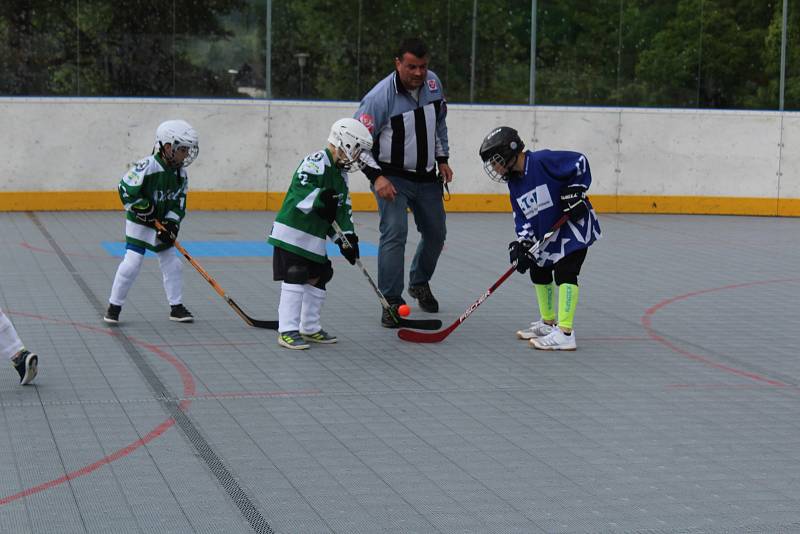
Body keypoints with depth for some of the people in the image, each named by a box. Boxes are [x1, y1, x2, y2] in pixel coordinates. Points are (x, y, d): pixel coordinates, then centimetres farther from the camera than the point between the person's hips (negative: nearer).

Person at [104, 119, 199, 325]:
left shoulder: (181, 174, -2)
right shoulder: (147, 167, -23)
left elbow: (179, 203, 2)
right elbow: (126, 189, -21)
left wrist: (171, 223, -13)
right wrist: (144, 207, -22)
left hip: (162, 225, 6)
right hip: (139, 223, -6)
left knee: (173, 264, 6)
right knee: (131, 263, -11)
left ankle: (176, 307, 18)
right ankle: (114, 306, 2)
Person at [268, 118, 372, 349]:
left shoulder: (340, 174, 14)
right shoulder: (316, 162, -15)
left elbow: (343, 208, 16)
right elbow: (301, 188, -31)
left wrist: (347, 238, 7)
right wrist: (319, 200, -46)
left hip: (315, 237, 10)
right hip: (292, 232, -10)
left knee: (318, 279, 12)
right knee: (295, 279, -10)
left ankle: (310, 328, 24)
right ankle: (287, 331, -7)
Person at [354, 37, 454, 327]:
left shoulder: (433, 83, -3)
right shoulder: (381, 96, -21)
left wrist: (442, 159, 12)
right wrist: (376, 176, -24)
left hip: (426, 176, 6)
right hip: (392, 177, -6)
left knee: (436, 233, 15)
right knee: (394, 233, -18)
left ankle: (419, 282, 41)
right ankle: (391, 302, -10)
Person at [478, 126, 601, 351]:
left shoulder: (542, 161, -20)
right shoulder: (514, 184, 5)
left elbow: (580, 162, -20)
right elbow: (522, 217, 5)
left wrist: (576, 192, -21)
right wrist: (523, 242, -9)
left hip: (575, 224, -9)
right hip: (548, 234, 10)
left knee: (565, 271, -18)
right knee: (539, 271, 17)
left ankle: (565, 333, -21)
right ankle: (548, 323, 34)